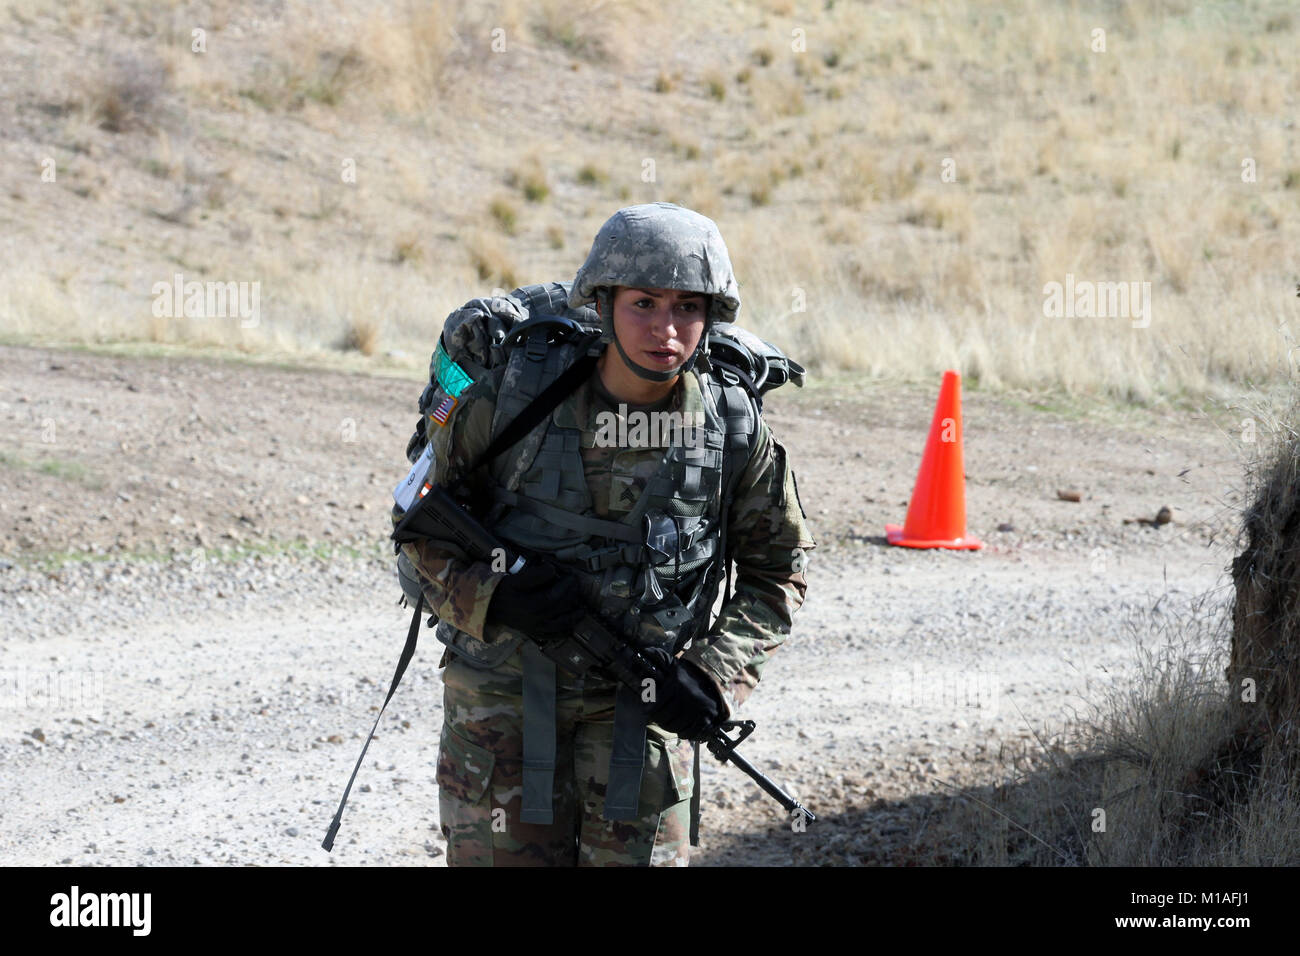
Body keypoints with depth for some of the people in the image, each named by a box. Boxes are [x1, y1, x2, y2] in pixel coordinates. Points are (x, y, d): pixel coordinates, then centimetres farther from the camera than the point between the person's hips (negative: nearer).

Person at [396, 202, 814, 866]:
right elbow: (421, 534, -1)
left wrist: (717, 674, -8)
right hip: (503, 696, -1)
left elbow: (776, 570, 7)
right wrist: (492, 598, -20)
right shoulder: (508, 402, -12)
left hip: (645, 704, 1)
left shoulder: (735, 431, -6)